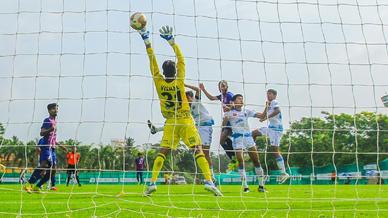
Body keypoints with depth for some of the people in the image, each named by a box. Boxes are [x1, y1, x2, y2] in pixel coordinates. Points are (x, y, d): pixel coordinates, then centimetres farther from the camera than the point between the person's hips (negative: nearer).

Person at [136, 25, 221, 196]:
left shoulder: (159, 82, -5)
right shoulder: (179, 81, -9)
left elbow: (152, 63, 0)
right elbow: (181, 59, -3)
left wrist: (147, 42, 4)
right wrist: (171, 40, -2)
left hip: (170, 123, 2)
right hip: (186, 121, -2)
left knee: (162, 153, 7)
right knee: (198, 150, -5)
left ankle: (152, 183, -2)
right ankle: (209, 181, -14)